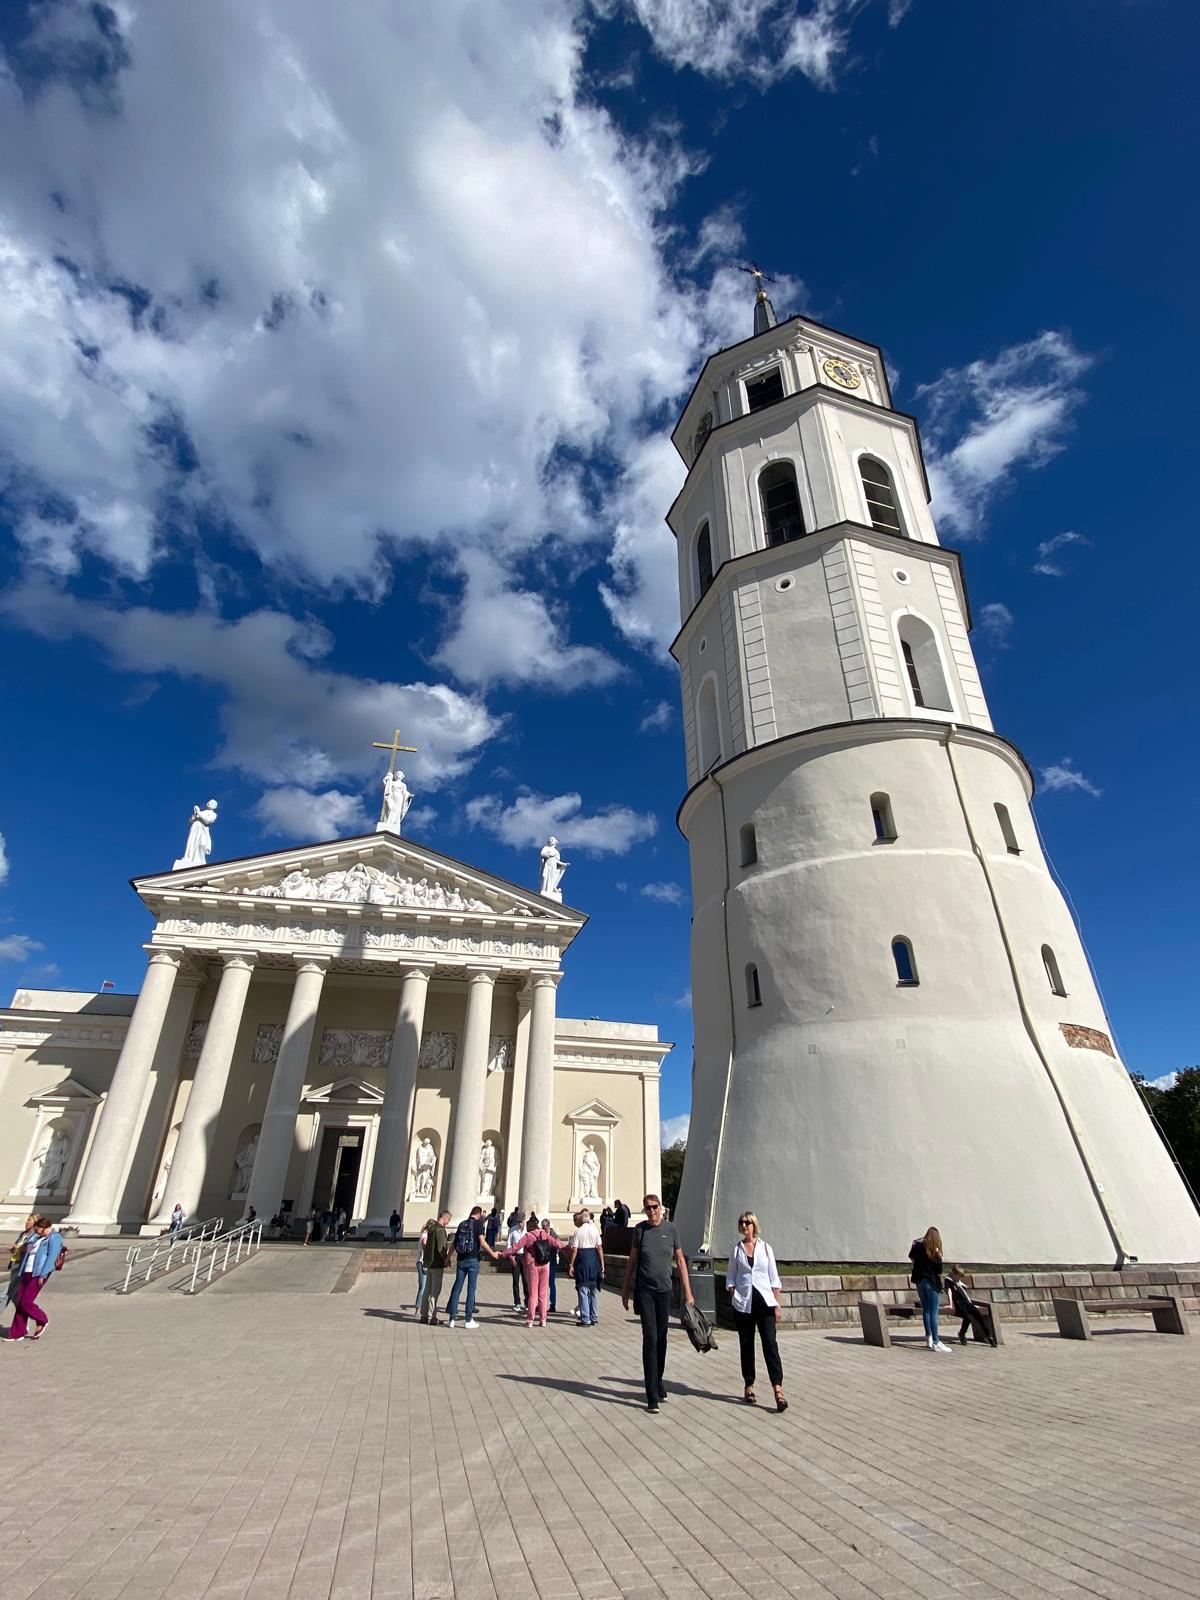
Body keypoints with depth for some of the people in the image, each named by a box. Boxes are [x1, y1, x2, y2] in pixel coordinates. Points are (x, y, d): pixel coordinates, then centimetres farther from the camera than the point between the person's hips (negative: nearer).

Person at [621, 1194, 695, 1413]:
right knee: (650, 1339, -6)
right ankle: (652, 1396, -1)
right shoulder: (640, 1229, -3)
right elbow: (632, 1261, 7)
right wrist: (625, 1289, 11)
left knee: (661, 1339, 13)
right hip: (644, 1290, -2)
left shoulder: (671, 1229, -2)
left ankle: (658, 1382, 33)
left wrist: (687, 1292, 1)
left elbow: (680, 1261, 3)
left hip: (664, 1290, 2)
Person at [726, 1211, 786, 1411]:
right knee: (746, 1345, 8)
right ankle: (749, 1386, 21)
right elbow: (730, 1277, 8)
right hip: (743, 1303, 1)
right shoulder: (736, 1249, 5)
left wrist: (777, 1304, 1)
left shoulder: (765, 1248, 4)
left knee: (770, 1343, -11)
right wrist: (733, 1295, -6)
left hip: (764, 1301, -1)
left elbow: (774, 1278, 6)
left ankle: (778, 1389, -11)